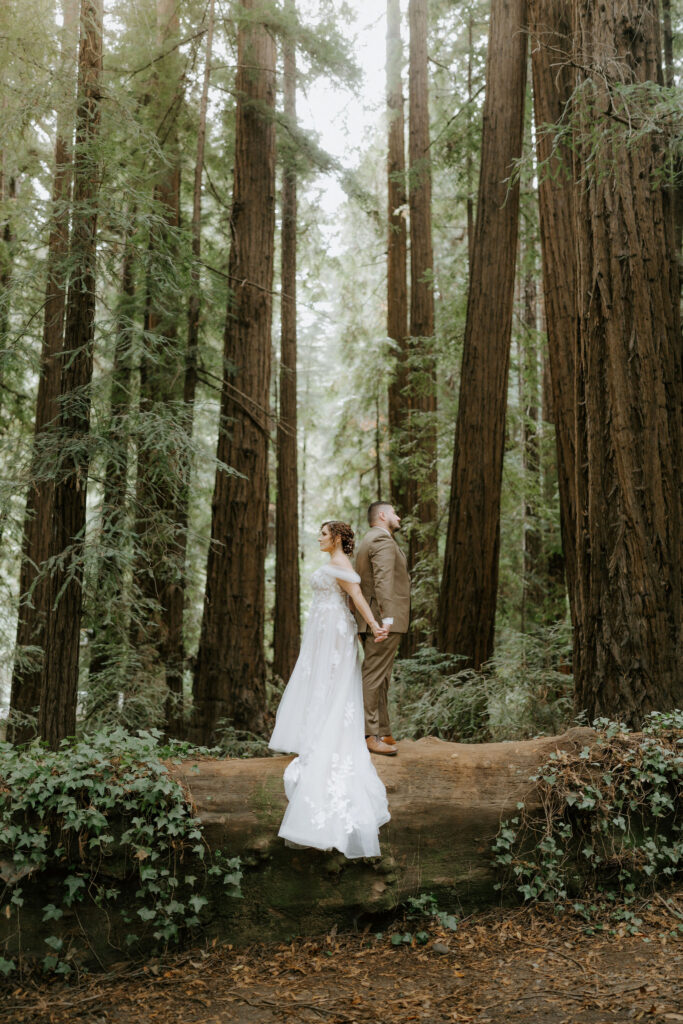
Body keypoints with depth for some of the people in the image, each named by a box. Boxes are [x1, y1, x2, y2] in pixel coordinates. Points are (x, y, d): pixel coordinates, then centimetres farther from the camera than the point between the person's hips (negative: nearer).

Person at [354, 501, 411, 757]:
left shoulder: (367, 541, 23)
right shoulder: (382, 539, -10)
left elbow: (357, 585, 23)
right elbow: (383, 580, -21)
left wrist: (362, 617, 22)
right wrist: (386, 617, -28)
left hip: (371, 621, 11)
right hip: (383, 621, -11)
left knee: (381, 679, 12)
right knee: (374, 677, -9)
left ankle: (382, 733, 17)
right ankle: (369, 735, -8)